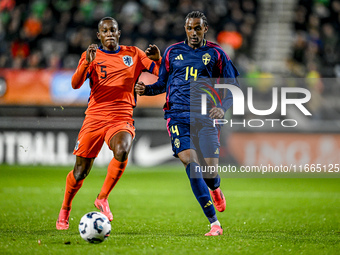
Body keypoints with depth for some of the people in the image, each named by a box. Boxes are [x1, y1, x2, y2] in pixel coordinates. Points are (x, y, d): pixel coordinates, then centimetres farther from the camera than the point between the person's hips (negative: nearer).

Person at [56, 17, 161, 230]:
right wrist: (87, 63, -25)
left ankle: (103, 198, -14)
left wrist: (158, 59, -12)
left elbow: (162, 74, 10)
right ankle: (65, 209, 27)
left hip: (122, 118, 0)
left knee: (122, 150, -32)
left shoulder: (133, 54, 11)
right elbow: (75, 84, -8)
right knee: (81, 170, 2)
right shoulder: (91, 55, 6)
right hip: (95, 117, 0)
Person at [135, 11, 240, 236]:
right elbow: (163, 83, 21)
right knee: (190, 162, -19)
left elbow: (233, 87, 9)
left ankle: (215, 190, 35)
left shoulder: (216, 54, 7)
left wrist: (223, 108, -10)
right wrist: (146, 89, 0)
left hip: (206, 116, 0)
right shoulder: (173, 52, 12)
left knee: (210, 167, -9)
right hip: (178, 114, 0)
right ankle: (214, 224, -16)